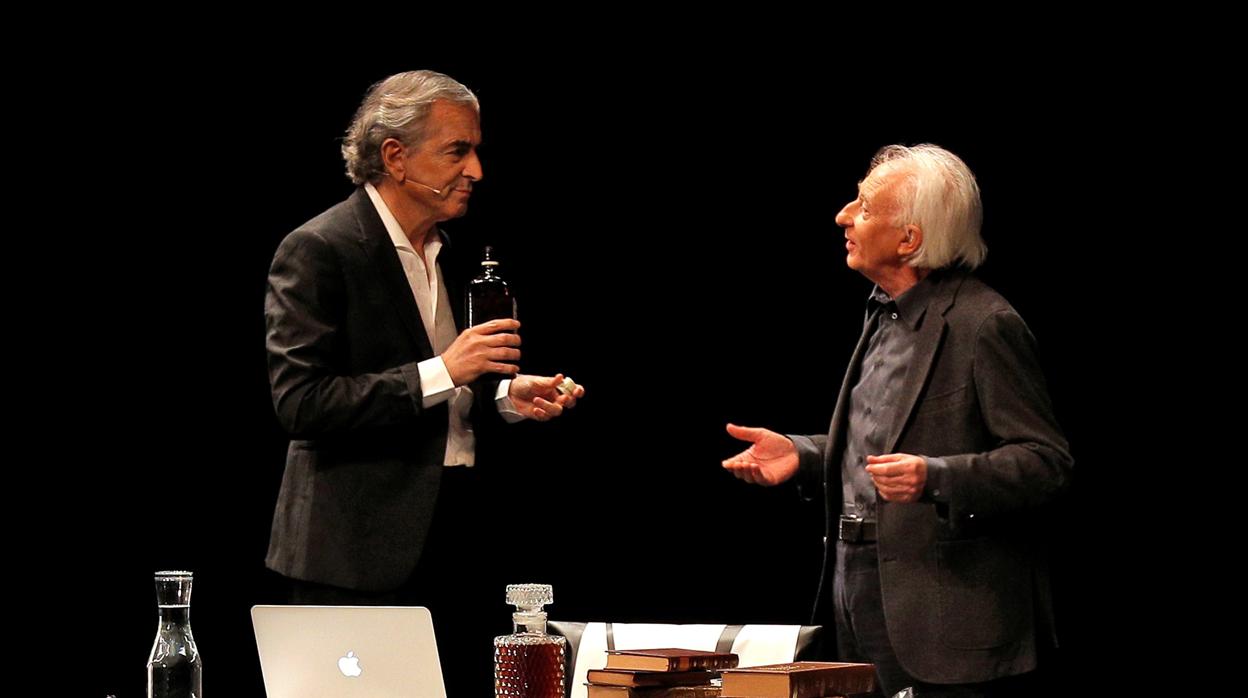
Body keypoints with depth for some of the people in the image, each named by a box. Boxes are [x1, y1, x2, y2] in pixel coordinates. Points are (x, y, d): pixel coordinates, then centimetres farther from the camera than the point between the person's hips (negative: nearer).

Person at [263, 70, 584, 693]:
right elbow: (301, 403, -18)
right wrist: (442, 372, -21)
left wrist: (505, 397, 6)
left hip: (450, 544, 8)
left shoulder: (449, 257, 17)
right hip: (358, 555, -7)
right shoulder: (317, 252, -9)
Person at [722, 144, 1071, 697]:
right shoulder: (885, 316, 14)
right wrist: (800, 455, 8)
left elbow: (1046, 463, -18)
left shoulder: (983, 325, -15)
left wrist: (934, 477, -30)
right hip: (862, 601, 9)